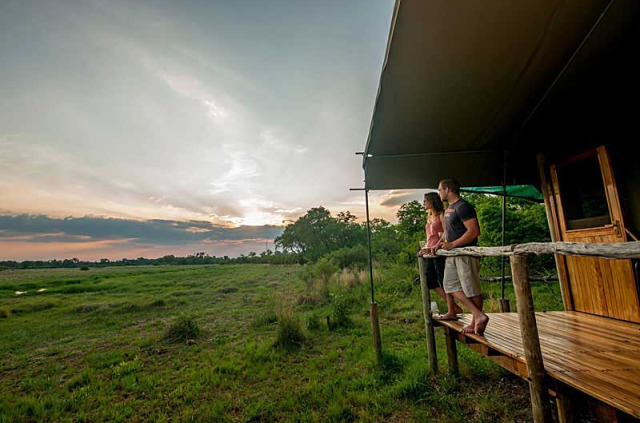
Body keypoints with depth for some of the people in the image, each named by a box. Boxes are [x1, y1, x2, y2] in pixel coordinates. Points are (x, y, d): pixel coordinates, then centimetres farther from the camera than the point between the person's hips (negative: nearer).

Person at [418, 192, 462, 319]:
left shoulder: (441, 214, -5)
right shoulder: (429, 216, 19)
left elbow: (446, 233, -14)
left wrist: (436, 246, -21)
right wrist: (425, 248, 11)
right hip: (430, 253, 9)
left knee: (443, 281, -2)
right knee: (430, 280, 9)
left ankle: (451, 312, 10)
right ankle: (454, 306, 19)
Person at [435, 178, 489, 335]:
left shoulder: (463, 207, -14)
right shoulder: (449, 208, 16)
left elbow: (474, 231, -21)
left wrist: (453, 244, -22)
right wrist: (443, 242, 13)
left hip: (466, 253, -10)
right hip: (452, 255, 10)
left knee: (471, 289, 1)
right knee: (450, 285, 8)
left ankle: (475, 323, 14)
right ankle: (479, 316, 13)